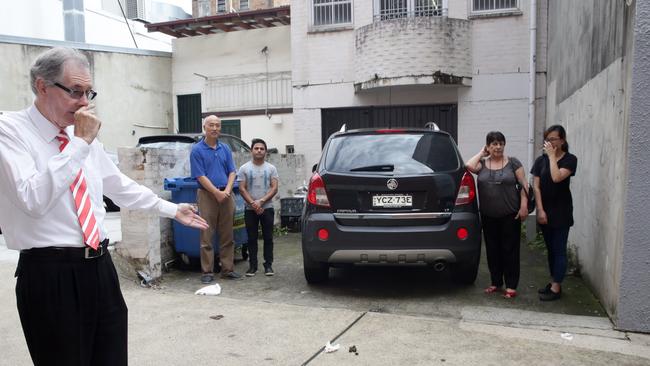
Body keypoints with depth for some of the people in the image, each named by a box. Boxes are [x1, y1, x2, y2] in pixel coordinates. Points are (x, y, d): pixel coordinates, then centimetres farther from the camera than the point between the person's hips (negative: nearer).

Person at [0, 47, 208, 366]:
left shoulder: (84, 137, 10)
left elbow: (120, 186, 20)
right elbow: (33, 199, -24)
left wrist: (172, 210, 24)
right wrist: (80, 143, -19)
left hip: (100, 267, 6)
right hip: (50, 275, -6)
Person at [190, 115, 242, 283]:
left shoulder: (225, 148, 12)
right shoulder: (197, 150, -2)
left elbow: (232, 172, 7)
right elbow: (200, 176, -9)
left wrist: (227, 190, -9)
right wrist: (217, 192, -15)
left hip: (226, 195, 4)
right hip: (207, 195, -4)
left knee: (227, 237, 8)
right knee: (207, 237, 0)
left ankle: (228, 269, 17)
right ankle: (207, 272, 7)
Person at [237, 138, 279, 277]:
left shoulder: (271, 168, 5)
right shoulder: (244, 169, 4)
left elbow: (274, 188, -3)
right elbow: (242, 189, -2)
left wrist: (261, 201, -14)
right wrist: (253, 203, -13)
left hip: (267, 208, 0)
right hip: (250, 209, 0)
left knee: (268, 238, 3)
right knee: (252, 239, 5)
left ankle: (268, 265, 11)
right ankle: (252, 265, 13)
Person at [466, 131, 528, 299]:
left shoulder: (513, 162, 1)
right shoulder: (482, 163, 6)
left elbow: (523, 184, -2)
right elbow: (469, 166, -15)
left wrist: (524, 206, -10)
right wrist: (481, 153, -1)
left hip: (510, 215, -3)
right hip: (488, 216, 3)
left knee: (509, 249, 3)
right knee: (492, 249, 11)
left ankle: (511, 286, 11)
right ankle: (496, 282, 24)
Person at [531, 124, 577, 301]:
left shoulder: (570, 159, -5)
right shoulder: (541, 160, 5)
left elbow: (557, 177, -23)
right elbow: (536, 186, 1)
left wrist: (552, 156, -14)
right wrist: (540, 210, -6)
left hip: (561, 211, -4)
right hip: (545, 210, 4)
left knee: (559, 249, -1)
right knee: (550, 249, 13)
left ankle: (556, 288, 4)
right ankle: (553, 281, 24)